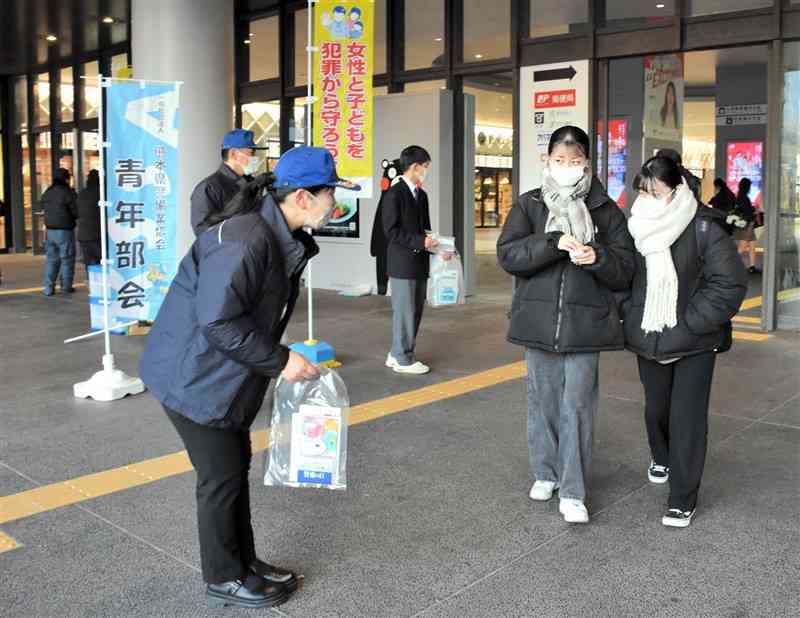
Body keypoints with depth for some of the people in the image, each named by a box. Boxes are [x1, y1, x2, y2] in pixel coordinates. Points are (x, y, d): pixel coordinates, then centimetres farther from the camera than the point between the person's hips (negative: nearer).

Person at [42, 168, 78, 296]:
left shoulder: (47, 193, 8)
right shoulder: (67, 193, -13)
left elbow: (44, 208, 13)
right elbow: (76, 211, -11)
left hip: (50, 230, 6)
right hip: (65, 230, -6)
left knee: (51, 259, 11)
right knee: (67, 259, 3)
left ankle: (49, 288, 8)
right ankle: (66, 287, 5)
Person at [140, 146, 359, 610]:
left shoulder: (281, 238, 4)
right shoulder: (242, 240, -28)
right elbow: (218, 322, -31)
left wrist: (283, 358, 4)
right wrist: (280, 361, -25)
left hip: (226, 376, 10)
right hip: (194, 377, -9)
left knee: (237, 467, 17)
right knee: (221, 476, 3)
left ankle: (244, 561, 34)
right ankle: (225, 579, 22)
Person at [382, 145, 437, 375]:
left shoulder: (421, 194, 15)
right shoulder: (394, 194, -10)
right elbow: (391, 231, -15)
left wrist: (435, 245, 3)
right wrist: (420, 242, -19)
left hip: (420, 263, 8)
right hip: (402, 264, -8)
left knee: (415, 312, 12)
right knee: (405, 312, -1)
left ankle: (397, 354, 23)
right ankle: (403, 359, 10)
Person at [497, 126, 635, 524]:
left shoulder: (606, 211, 4)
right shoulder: (529, 205, 5)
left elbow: (625, 269, 2)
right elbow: (507, 255, -8)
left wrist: (597, 257, -19)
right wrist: (554, 243, -21)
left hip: (584, 323, -1)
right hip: (538, 320, 1)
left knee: (577, 405, 0)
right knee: (543, 399, 12)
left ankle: (573, 493, 9)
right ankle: (545, 473, 30)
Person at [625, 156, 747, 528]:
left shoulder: (704, 229, -15)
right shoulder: (636, 228, -2)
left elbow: (730, 284, -16)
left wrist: (689, 323, -19)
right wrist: (630, 316, -2)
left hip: (695, 343, -4)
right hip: (649, 340, 4)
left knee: (687, 417, -2)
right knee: (655, 407, 19)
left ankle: (683, 499, 11)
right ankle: (661, 457, 49)